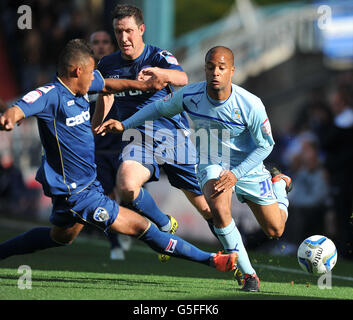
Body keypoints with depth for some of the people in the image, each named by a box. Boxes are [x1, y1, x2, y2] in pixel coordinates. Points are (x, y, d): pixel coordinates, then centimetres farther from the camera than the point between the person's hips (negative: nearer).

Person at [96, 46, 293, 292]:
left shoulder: (251, 105, -27)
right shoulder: (189, 95, -20)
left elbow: (265, 145, -14)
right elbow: (160, 108, 1)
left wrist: (235, 174, -22)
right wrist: (124, 124, -7)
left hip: (248, 167, 0)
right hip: (212, 163, 1)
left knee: (275, 231, 10)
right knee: (219, 210, -33)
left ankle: (279, 183, 44)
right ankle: (248, 274, -18)